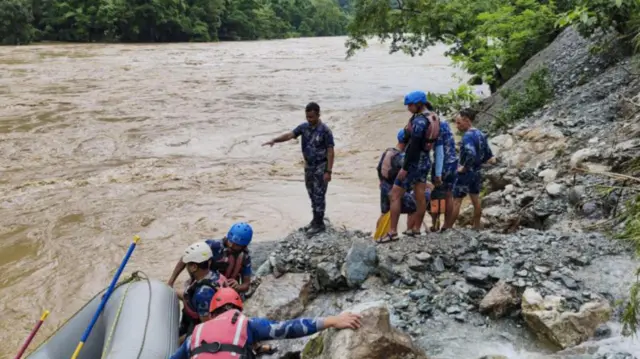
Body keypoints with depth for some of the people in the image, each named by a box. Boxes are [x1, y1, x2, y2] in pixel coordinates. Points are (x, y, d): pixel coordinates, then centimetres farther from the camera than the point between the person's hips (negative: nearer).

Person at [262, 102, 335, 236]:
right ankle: (315, 220, 28)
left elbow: (330, 152, -16)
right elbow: (289, 135, -8)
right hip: (308, 166, 7)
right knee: (312, 194, 15)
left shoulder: (325, 130, -17)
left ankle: (319, 224, 8)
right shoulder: (304, 127, 0)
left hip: (320, 167, -7)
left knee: (319, 195, -1)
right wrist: (275, 140, -26)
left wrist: (328, 171, -19)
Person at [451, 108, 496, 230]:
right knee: (476, 199, 17)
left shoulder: (468, 136, -21)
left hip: (466, 173, -8)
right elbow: (488, 154, 10)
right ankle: (477, 226, 26)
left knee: (457, 201, -4)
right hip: (477, 172, 9)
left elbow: (471, 154, -35)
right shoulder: (481, 134, 6)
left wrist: (464, 167, -23)